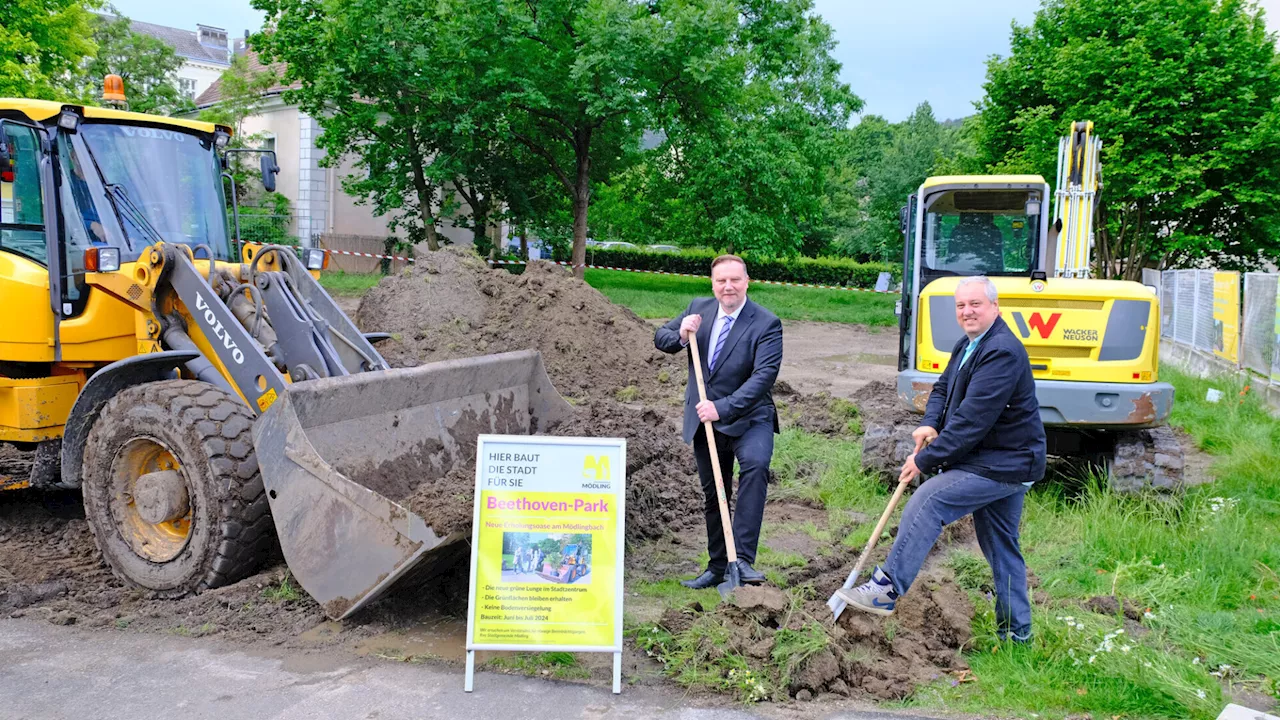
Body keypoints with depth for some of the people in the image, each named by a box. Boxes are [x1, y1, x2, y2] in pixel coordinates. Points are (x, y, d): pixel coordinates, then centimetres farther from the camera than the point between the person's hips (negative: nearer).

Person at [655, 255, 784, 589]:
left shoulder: (766, 324, -14)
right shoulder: (699, 308, 2)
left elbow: (763, 375, -23)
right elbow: (660, 338, 9)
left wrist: (722, 408, -31)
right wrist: (681, 336, -15)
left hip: (748, 418, -5)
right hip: (703, 421, 5)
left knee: (755, 465, -34)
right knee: (712, 496, 14)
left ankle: (742, 559, -32)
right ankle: (717, 568, 31)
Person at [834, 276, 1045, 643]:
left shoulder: (1002, 353, -22)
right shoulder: (967, 346, 12)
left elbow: (972, 420, -26)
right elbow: (943, 388, 18)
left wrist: (925, 460, -21)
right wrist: (929, 424, -5)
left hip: (1001, 466, -11)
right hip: (1007, 463, 11)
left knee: (927, 502, -20)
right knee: (1001, 547, 16)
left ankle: (887, 589, -17)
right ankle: (1016, 634, 27)